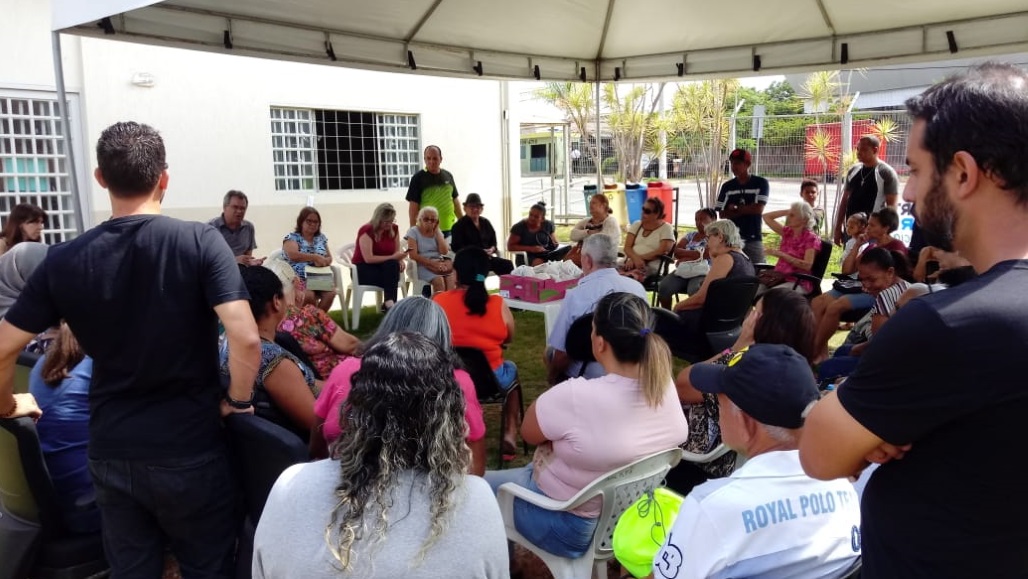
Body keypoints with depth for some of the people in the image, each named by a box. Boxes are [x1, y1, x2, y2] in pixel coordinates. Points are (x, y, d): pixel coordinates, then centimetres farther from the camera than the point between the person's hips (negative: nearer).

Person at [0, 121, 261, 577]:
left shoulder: (64, 260, -3)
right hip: (189, 451, -3)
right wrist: (238, 400, -6)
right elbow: (246, 339, -23)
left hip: (109, 454, 3)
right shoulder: (200, 241, -13)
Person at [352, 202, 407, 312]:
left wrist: (401, 259, -18)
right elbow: (369, 258, -24)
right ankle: (389, 303, -29)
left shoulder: (394, 229, 1)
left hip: (386, 267, 5)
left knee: (392, 265, -32)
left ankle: (389, 303, -34)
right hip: (363, 269, -5)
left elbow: (396, 251, 8)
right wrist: (393, 257, -26)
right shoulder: (366, 231, -18)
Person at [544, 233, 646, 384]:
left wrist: (551, 377, 4)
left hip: (590, 377, -4)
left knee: (549, 353, 22)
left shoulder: (576, 295, -20)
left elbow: (561, 353, -14)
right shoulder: (638, 287, -7)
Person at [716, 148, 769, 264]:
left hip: (753, 239, -2)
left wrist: (735, 208, -2)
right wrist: (748, 210, -7)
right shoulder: (727, 186, 7)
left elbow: (758, 209, -9)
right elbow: (722, 214, 1)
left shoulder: (761, 183, 1)